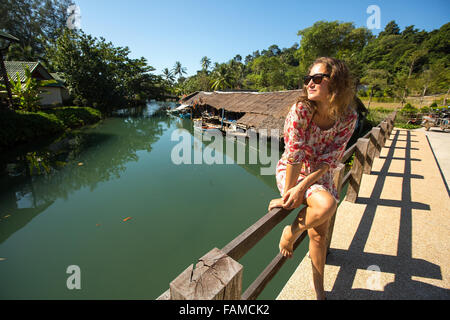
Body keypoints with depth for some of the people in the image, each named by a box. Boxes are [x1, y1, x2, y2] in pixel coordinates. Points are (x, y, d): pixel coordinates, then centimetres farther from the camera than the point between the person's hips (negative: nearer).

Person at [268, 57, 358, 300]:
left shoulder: (348, 117, -12)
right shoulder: (301, 109, -22)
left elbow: (330, 159, -15)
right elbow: (294, 155, -23)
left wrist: (302, 187, -25)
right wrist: (288, 192, -20)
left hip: (320, 175, 4)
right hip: (290, 171, -3)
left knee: (319, 235, 8)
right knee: (326, 204, -32)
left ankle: (319, 290, 33)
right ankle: (290, 232, 0)